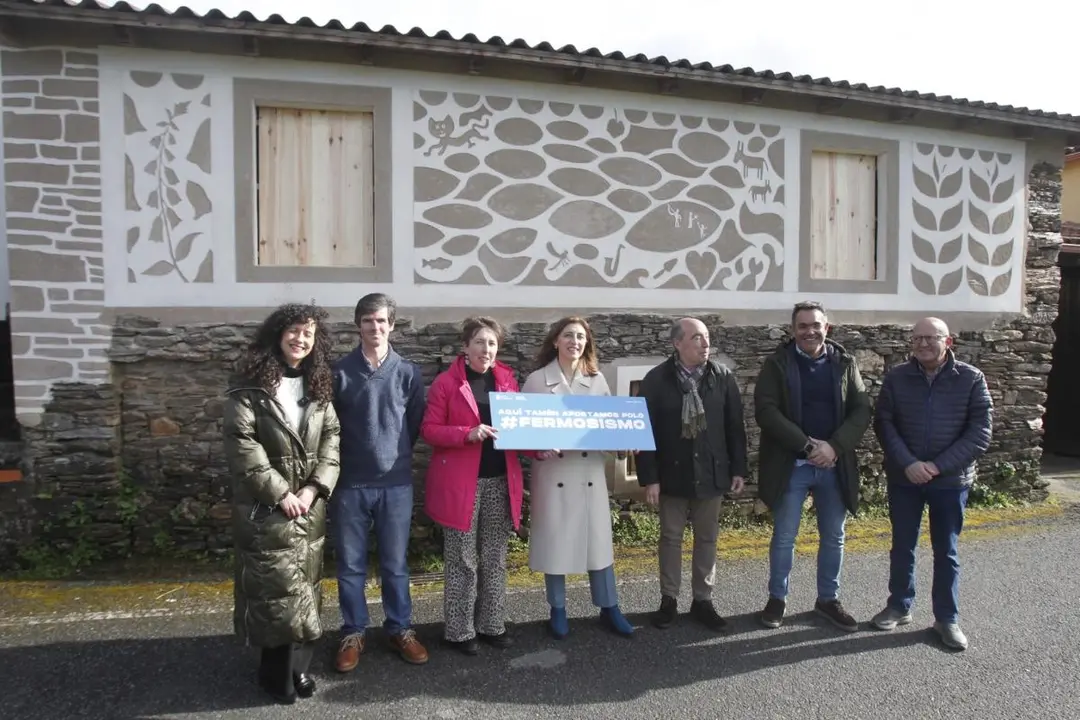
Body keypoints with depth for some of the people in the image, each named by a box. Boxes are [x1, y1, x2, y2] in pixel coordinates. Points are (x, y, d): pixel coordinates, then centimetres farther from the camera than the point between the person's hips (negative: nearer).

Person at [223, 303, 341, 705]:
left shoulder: (319, 385, 8)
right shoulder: (250, 385, -7)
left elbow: (331, 438, 5)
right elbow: (241, 443, -13)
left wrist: (314, 488, -8)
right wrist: (280, 493, -16)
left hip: (310, 504, 5)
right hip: (265, 507, -5)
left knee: (305, 587, 12)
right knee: (278, 589, 1)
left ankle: (296, 665, 28)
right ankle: (279, 672, 20)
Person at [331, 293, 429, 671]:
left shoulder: (408, 373, 0)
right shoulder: (340, 371, -3)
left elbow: (415, 425, 6)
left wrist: (395, 455, 7)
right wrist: (345, 461, 5)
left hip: (396, 483, 0)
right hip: (351, 484, 0)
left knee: (395, 563, 12)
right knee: (350, 565, 11)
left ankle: (400, 629, 29)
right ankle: (353, 633, 28)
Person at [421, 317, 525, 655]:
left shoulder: (507, 380, 8)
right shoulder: (446, 382, -6)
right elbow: (429, 430, -8)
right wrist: (468, 433, -22)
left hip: (501, 481, 5)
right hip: (461, 482, -4)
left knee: (495, 558, 14)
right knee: (462, 561, 6)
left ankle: (492, 625, 28)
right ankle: (460, 630, 21)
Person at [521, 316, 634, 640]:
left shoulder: (597, 379, 7)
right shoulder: (537, 380, -2)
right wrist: (538, 447, -20)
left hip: (590, 471, 2)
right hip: (552, 471, -2)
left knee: (598, 538, 8)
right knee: (554, 540, 7)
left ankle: (609, 607, 24)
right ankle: (558, 609, 24)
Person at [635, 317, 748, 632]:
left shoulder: (723, 376, -2)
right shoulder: (656, 379, -9)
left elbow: (735, 425, 3)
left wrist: (738, 469, 2)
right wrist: (649, 477, -11)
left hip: (711, 473, 2)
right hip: (673, 474, -2)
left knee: (707, 538, 12)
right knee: (670, 537, 10)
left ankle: (702, 600, 26)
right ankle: (669, 599, 24)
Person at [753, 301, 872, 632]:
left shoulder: (845, 363, 4)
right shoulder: (777, 363, -5)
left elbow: (862, 411, 0)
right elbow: (765, 411, -14)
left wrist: (834, 447, -15)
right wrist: (808, 445, -19)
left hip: (835, 466, 3)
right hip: (790, 465, -3)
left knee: (834, 537, 14)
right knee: (784, 537, 7)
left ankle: (828, 599, 31)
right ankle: (777, 598, 23)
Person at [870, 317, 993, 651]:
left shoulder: (972, 379, -6)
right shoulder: (896, 378, -2)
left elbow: (980, 433, -9)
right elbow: (884, 424, -4)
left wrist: (938, 466, -17)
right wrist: (908, 463, -17)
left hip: (951, 480, -1)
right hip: (903, 479, 1)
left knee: (946, 552, 10)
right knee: (902, 547, 12)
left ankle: (947, 618, 24)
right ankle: (899, 607, 29)